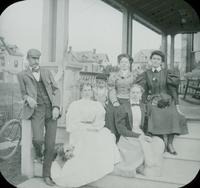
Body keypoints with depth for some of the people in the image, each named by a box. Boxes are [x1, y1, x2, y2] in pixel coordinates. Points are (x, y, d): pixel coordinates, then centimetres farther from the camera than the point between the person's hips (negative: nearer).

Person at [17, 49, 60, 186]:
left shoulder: (47, 72, 16)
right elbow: (23, 93, 15)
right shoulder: (22, 75, 12)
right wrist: (28, 98, -9)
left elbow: (56, 90, 11)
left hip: (51, 109, 2)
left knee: (50, 145, -3)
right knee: (38, 139, -24)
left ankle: (46, 174, 15)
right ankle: (38, 153, 15)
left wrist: (56, 107, -4)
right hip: (36, 109, -2)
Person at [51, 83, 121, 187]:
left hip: (96, 132, 4)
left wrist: (94, 126, -11)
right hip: (80, 134, -4)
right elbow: (71, 125, -2)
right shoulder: (75, 105, 10)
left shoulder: (98, 105, 23)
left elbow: (101, 121, 11)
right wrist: (87, 126, -11)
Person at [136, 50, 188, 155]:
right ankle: (165, 141, -14)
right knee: (157, 117, -30)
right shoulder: (146, 74, 9)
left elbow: (173, 89, 4)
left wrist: (177, 104, -3)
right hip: (153, 102, 0)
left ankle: (170, 144, -12)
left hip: (167, 101, 0)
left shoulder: (167, 73, 6)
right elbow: (143, 91, 10)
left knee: (172, 116, -28)